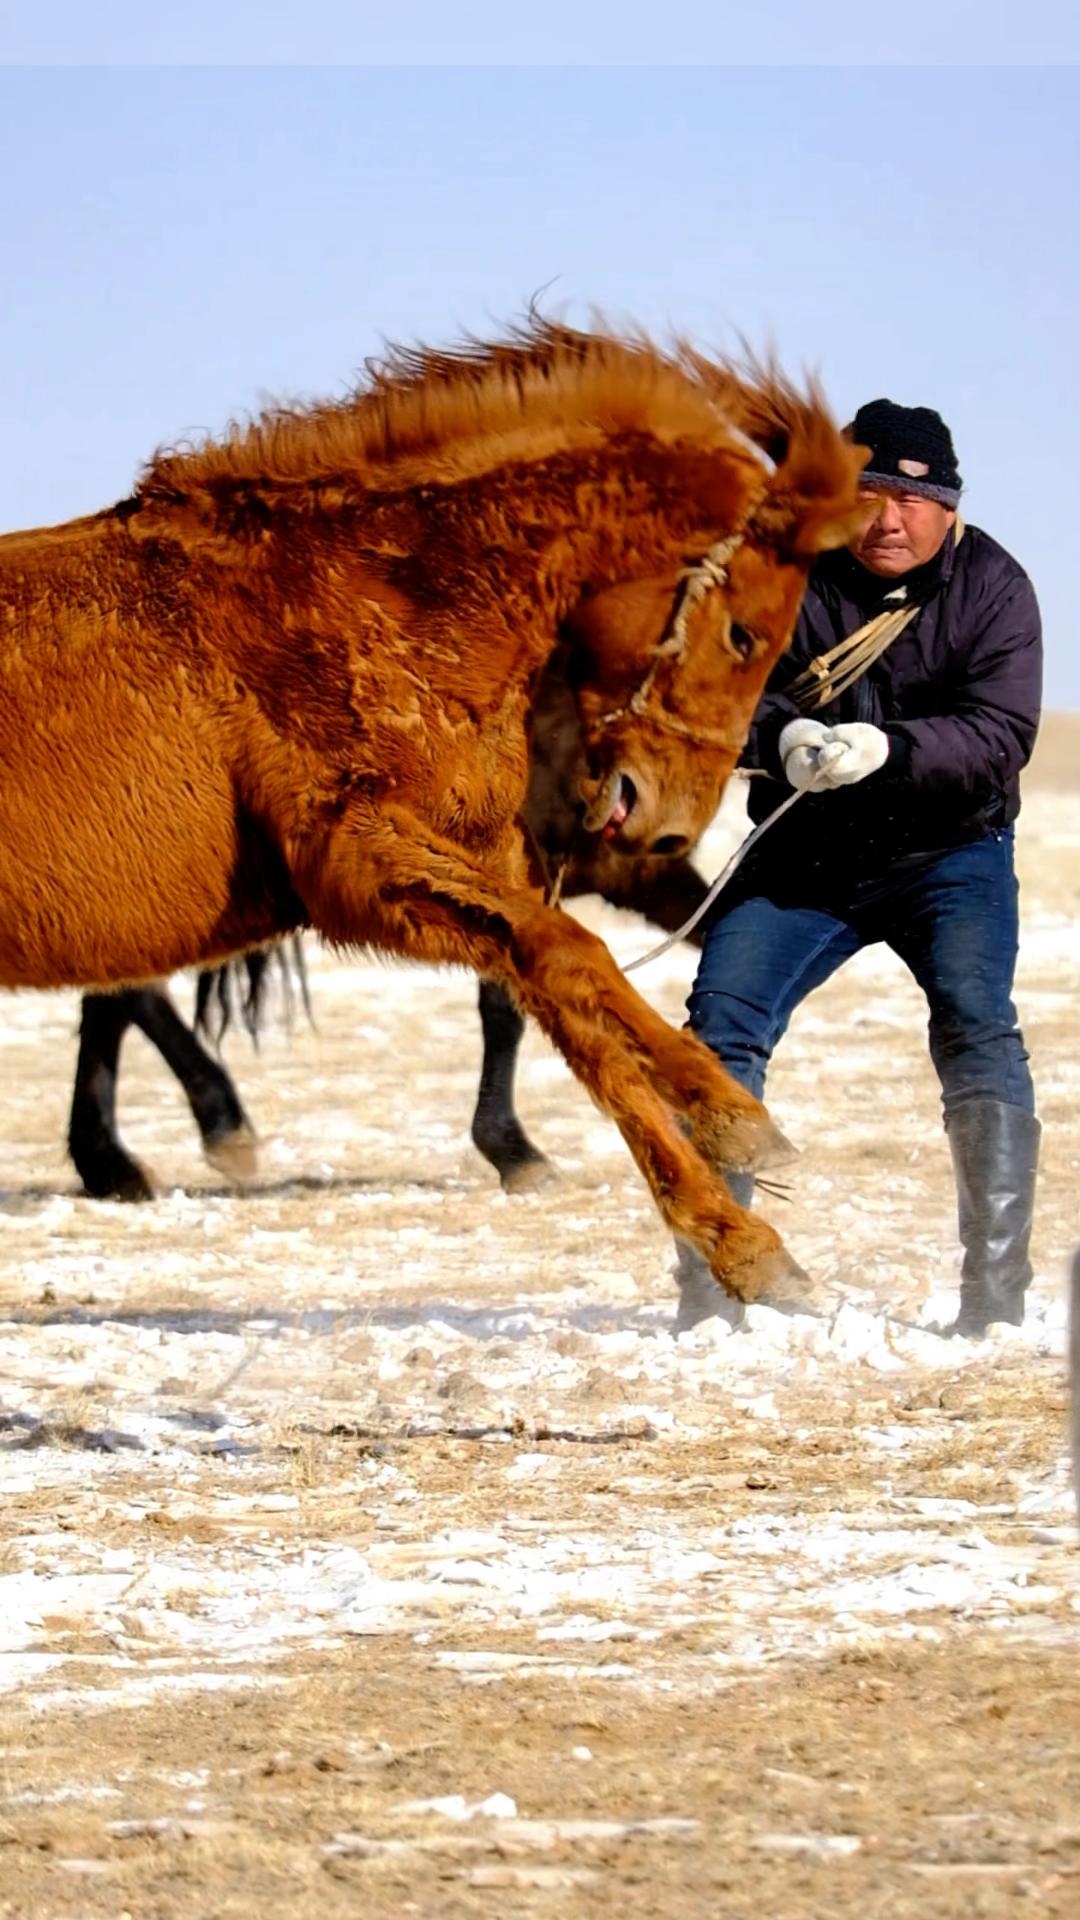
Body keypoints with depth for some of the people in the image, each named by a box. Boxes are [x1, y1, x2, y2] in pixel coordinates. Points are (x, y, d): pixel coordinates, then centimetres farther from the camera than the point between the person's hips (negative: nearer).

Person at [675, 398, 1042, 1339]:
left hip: (949, 850, -2)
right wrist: (783, 740, -35)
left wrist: (887, 749, -37)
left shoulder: (993, 586, -10)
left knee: (978, 1030, -21)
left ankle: (996, 1294, -18)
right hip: (804, 856, 2)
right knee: (720, 1024, -10)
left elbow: (1001, 735, -20)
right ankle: (708, 1290, -1)